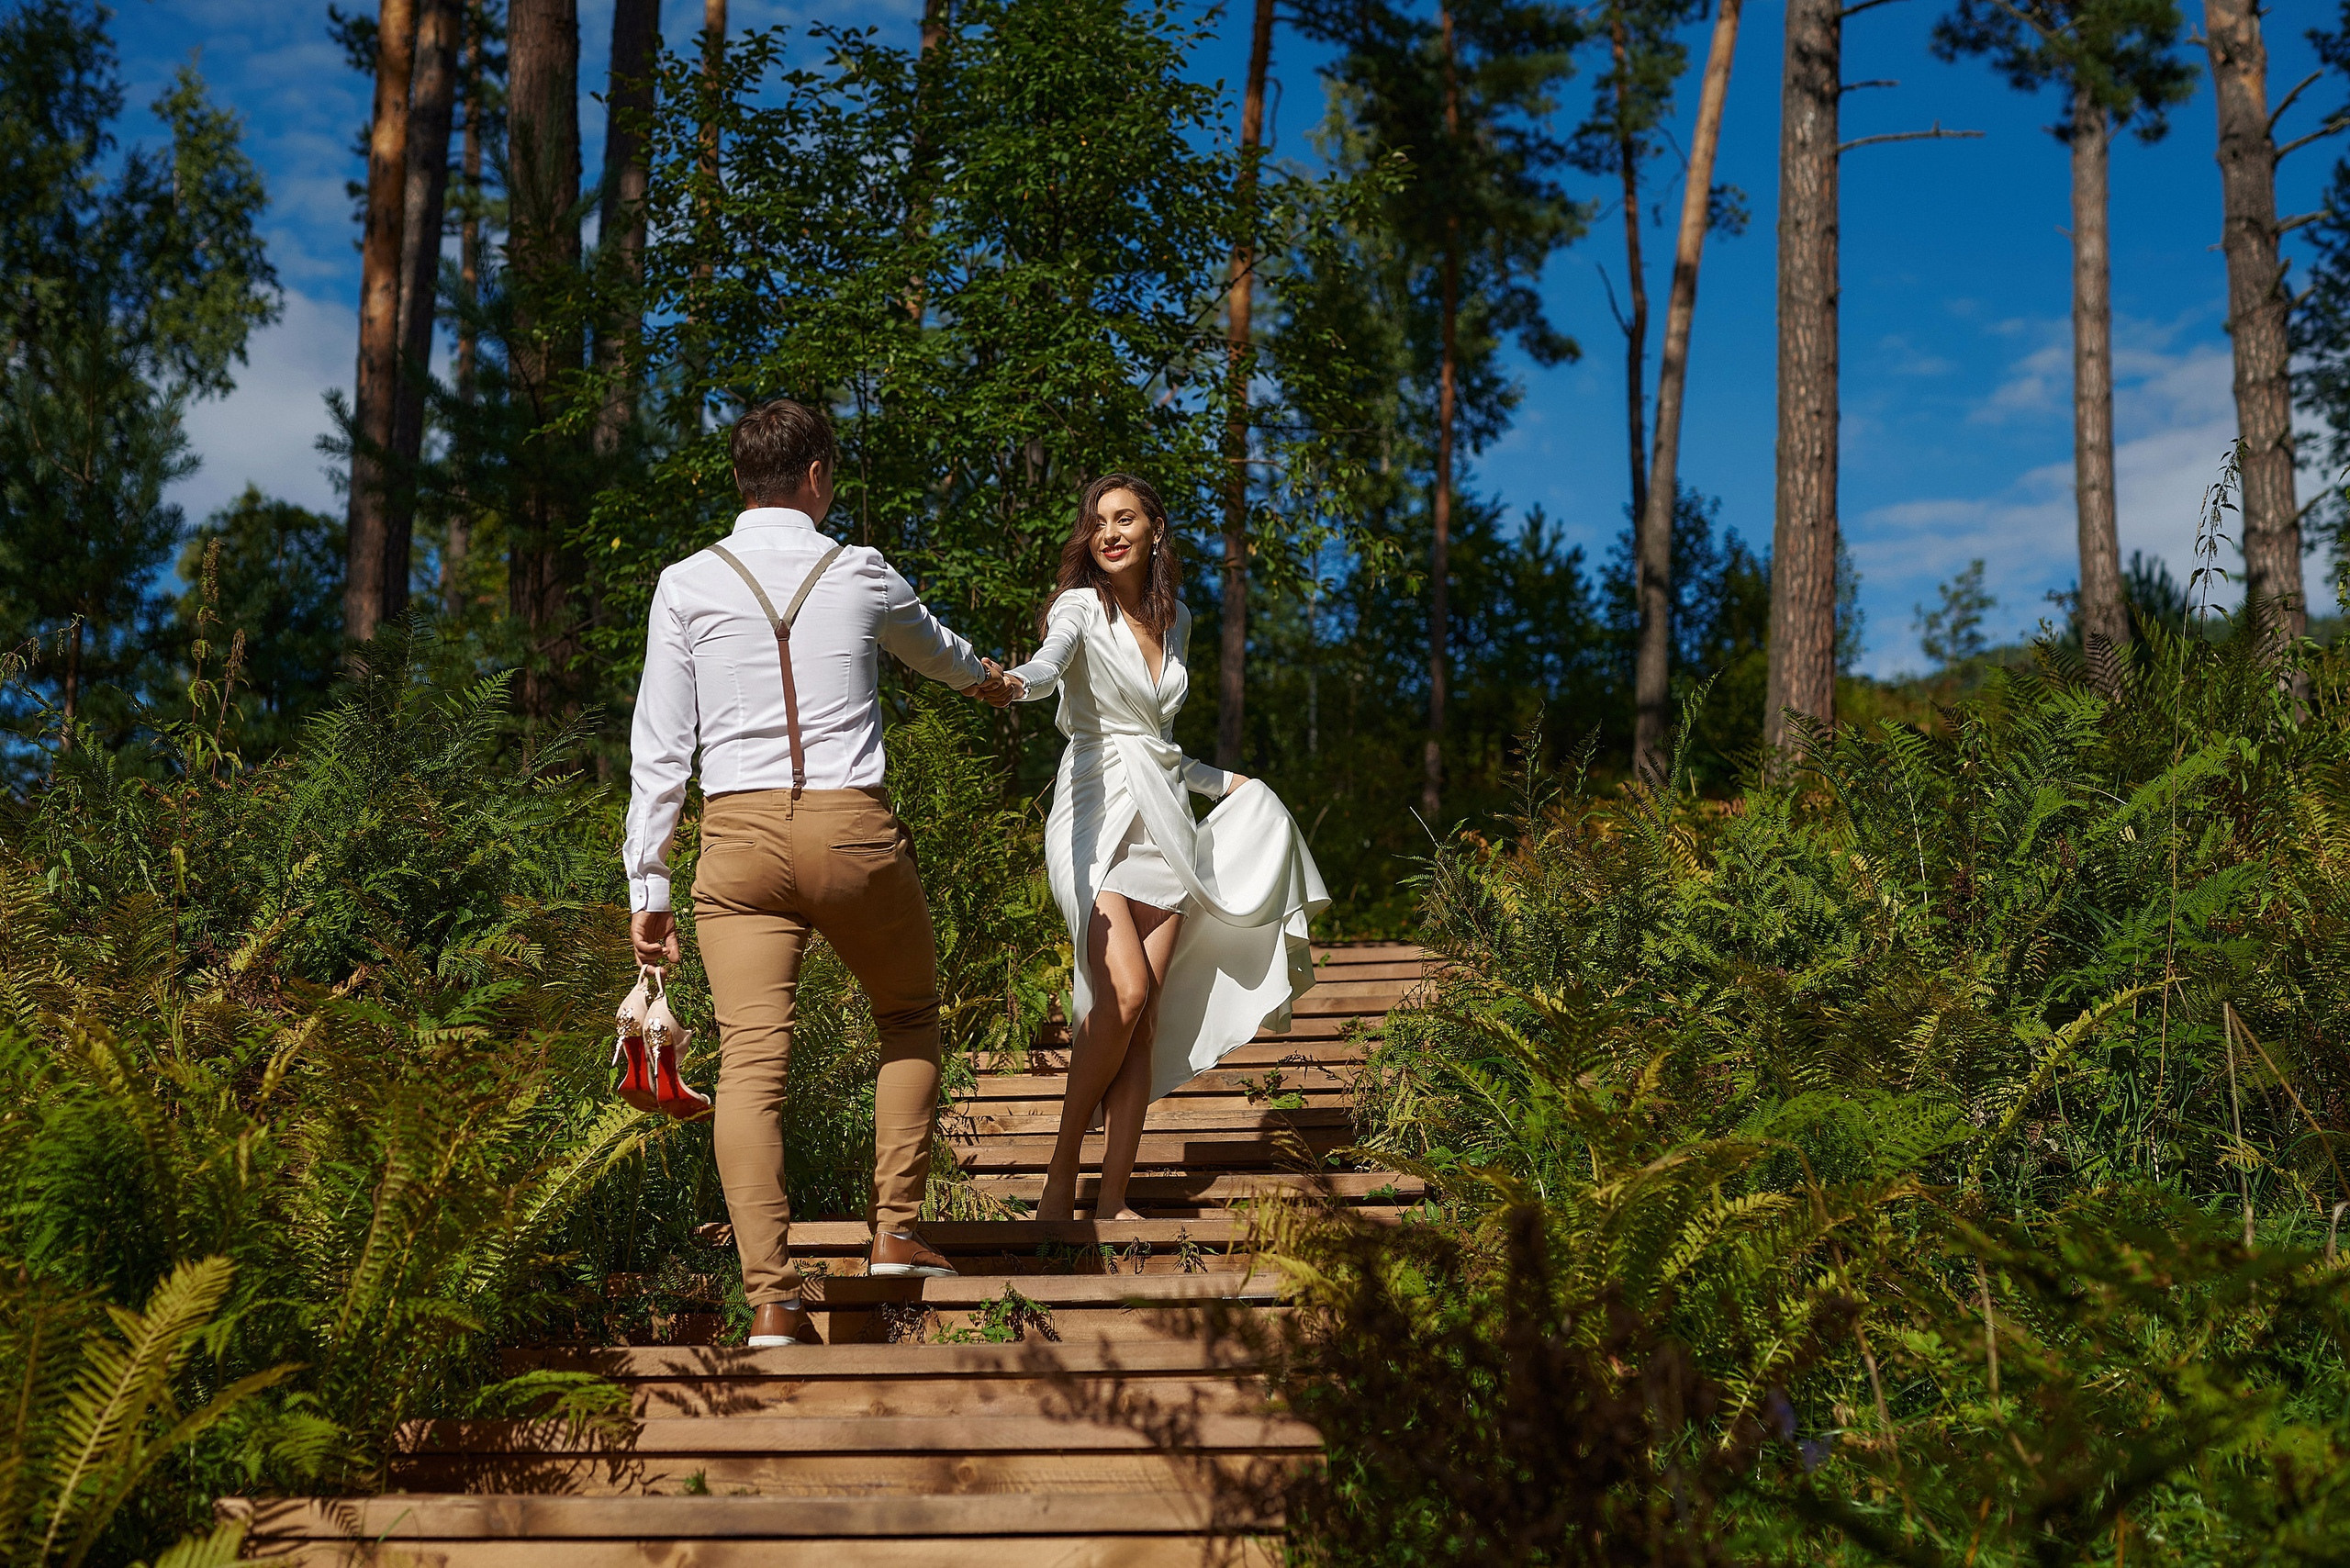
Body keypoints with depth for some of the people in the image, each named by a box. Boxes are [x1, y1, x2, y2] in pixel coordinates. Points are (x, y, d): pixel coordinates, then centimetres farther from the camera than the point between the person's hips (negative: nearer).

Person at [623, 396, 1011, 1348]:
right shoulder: (861, 576, 8)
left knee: (750, 1061, -5)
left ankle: (771, 1302, -13)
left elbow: (660, 747, 3)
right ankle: (895, 1232, 17)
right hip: (853, 830, 0)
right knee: (909, 1017, 22)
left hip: (739, 839, 0)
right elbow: (935, 650, 31)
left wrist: (646, 884, 7)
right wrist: (985, 678, 54)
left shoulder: (686, 586, 6)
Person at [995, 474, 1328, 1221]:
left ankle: (1113, 1199, -1)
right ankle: (1060, 1176, -7)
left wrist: (1223, 782, 35)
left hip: (1164, 823, 6)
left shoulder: (1174, 620, 16)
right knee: (1123, 995, -21)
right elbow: (1051, 662, -27)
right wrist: (1013, 683, -49)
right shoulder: (1081, 607, -3)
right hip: (1098, 814, -5)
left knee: (1146, 1017, -3)